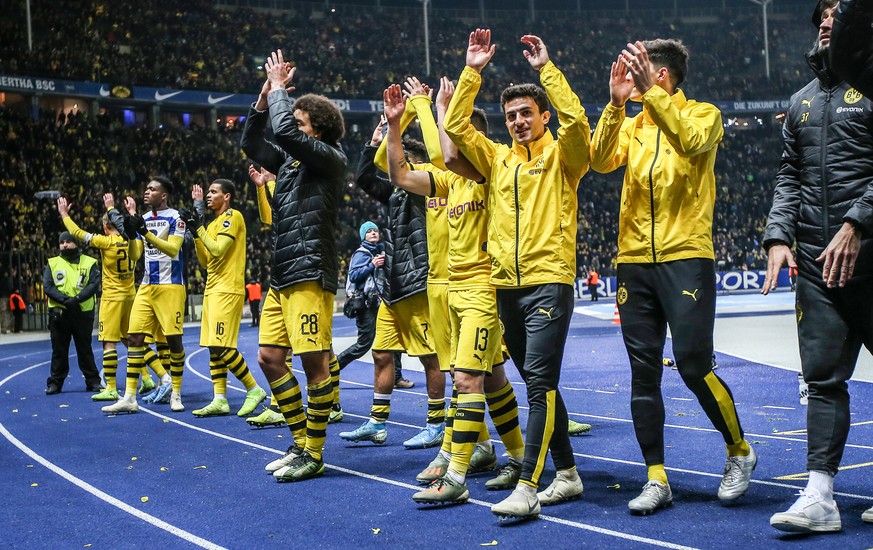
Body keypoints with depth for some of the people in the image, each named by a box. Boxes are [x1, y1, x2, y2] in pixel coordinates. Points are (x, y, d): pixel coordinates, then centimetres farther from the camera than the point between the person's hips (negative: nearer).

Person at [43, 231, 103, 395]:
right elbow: (47, 286, -1)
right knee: (59, 350, 5)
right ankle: (55, 382, 13)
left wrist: (77, 299, -20)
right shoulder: (53, 263, 10)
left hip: (83, 313, -1)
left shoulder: (89, 263, 6)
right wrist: (64, 300, -17)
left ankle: (93, 381, 11)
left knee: (85, 349, 4)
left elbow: (94, 284, -6)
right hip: (59, 313, 1)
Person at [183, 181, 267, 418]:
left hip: (227, 290, -10)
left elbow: (218, 251, -17)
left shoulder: (233, 216, -7)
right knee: (213, 347, 6)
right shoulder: (213, 223, 20)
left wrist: (199, 227, -11)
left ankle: (254, 390, -3)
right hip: (212, 289, 10)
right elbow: (205, 261, 18)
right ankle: (219, 400, 8)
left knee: (222, 346, -14)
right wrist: (195, 232, 10)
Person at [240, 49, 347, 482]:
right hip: (281, 276, 9)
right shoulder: (292, 159, 19)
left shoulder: (329, 158, -5)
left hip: (310, 275, -9)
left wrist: (278, 88, -2)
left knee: (314, 361, -6)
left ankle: (314, 455, 2)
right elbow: (251, 144, 28)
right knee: (270, 358, 8)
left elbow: (284, 131, -19)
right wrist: (265, 96, 16)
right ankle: (301, 442, 18)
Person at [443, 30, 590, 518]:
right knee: (540, 384, 11)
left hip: (549, 281, -6)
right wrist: (473, 71, 5)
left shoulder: (561, 156, 2)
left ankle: (527, 487, -16)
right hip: (507, 286, 6)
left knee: (540, 382, -13)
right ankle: (567, 474, 21)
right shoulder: (498, 158, 15)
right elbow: (456, 126, 10)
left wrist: (547, 68, -11)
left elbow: (576, 119, -17)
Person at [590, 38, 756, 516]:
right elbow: (601, 159, -5)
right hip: (634, 260, 5)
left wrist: (650, 92, -25)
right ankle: (656, 480, 11)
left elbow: (690, 141, -20)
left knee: (694, 364, -9)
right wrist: (616, 103, -15)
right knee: (643, 374, 4)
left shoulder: (703, 114, 4)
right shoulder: (631, 125, 14)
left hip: (685, 257, -4)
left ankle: (739, 451, 15)